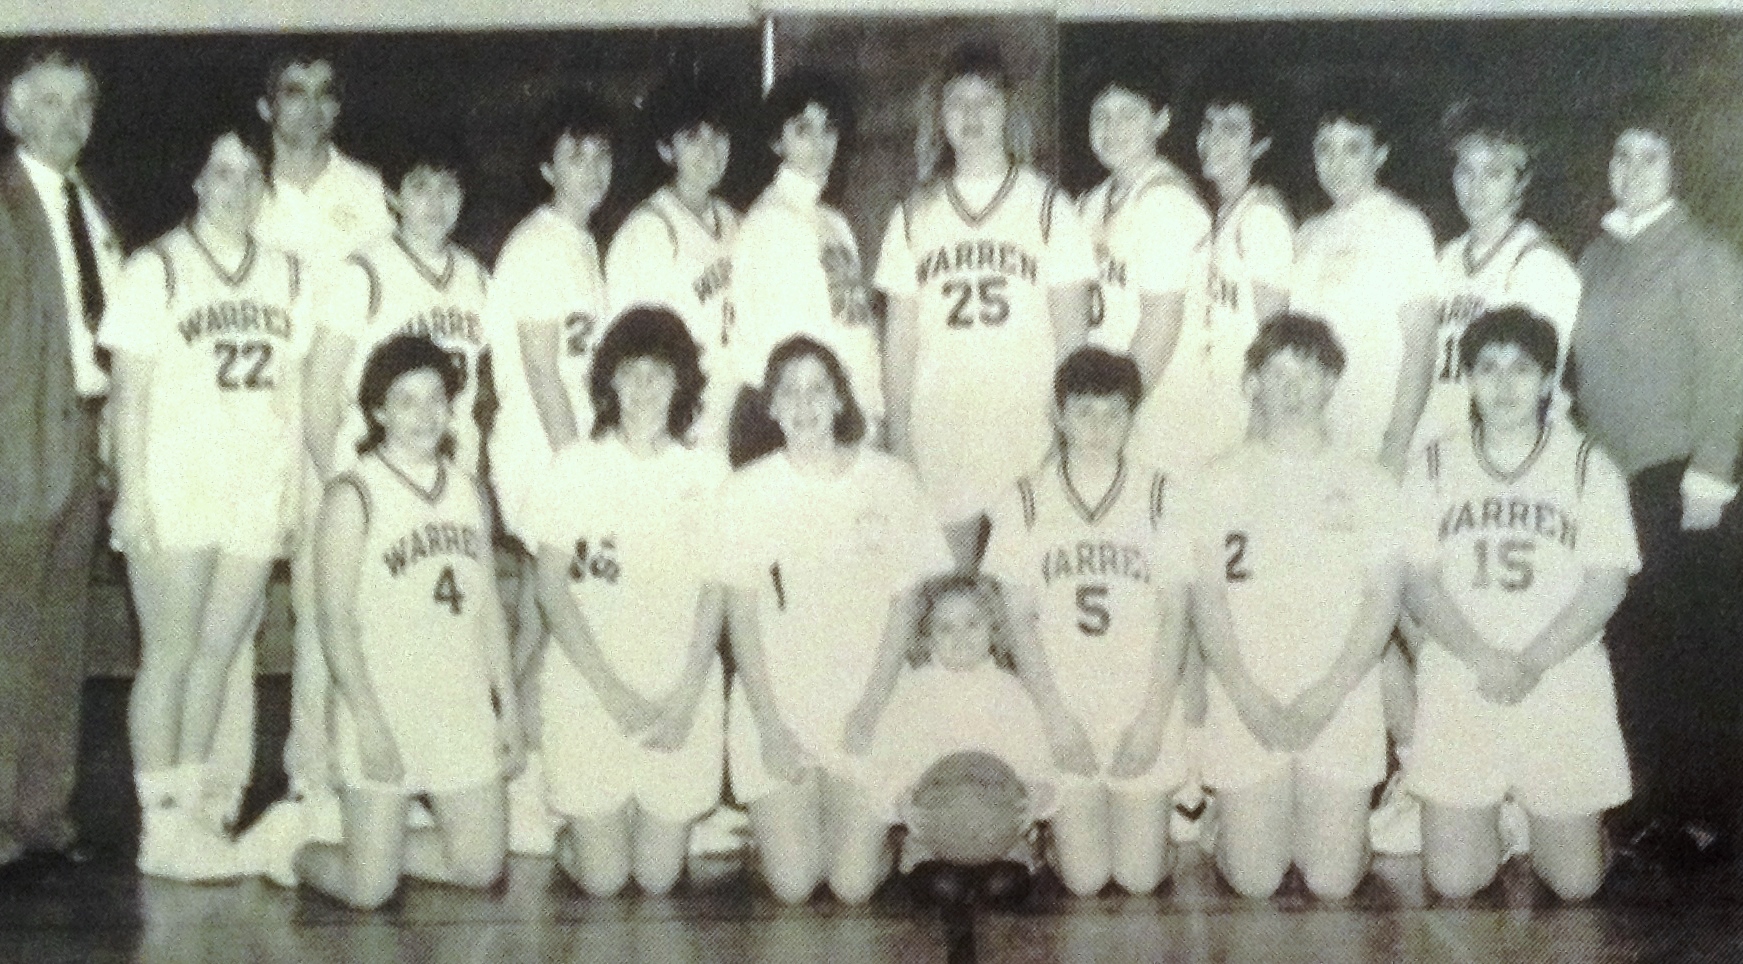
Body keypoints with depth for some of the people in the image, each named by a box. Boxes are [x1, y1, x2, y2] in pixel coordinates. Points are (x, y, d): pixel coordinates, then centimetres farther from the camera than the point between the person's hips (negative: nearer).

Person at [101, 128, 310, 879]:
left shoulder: (284, 274, 12)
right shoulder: (158, 269, 0)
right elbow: (129, 392, -3)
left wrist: (293, 490, 8)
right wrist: (132, 494, -9)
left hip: (253, 499, 4)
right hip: (174, 498, -4)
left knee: (216, 654, 7)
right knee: (169, 654, -3)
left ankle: (189, 811, 16)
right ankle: (159, 826, 3)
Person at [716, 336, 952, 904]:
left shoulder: (890, 483, -3)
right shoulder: (746, 493, -5)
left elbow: (906, 606, 1)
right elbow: (742, 619, -2)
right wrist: (770, 725, -8)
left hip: (866, 708, 0)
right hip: (776, 706, 0)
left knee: (854, 887, -5)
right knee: (792, 885, -5)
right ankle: (780, 818, 27)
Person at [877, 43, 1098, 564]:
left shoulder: (1046, 205, 7)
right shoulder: (915, 213, 12)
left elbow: (1071, 327, 5)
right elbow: (900, 333, 11)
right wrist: (898, 435, 5)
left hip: (1028, 423, -1)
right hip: (939, 429, 1)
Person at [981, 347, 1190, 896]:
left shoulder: (1159, 496, -5)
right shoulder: (1026, 502, -3)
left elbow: (1174, 615, -3)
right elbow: (1017, 620, 0)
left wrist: (1152, 719, -9)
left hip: (1143, 713, 0)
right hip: (1062, 716, 0)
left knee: (1140, 877, 5)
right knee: (1083, 880, 4)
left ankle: (1151, 817, 36)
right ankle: (1060, 822, 34)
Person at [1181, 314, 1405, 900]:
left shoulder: (1366, 485, 5)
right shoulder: (1216, 486, 4)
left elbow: (1383, 599, 0)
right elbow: (1207, 599, -1)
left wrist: (1325, 695, -11)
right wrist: (1249, 698, -12)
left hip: (1341, 705, 0)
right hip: (1245, 705, 0)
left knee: (1333, 882, -2)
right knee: (1254, 881, -2)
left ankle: (1331, 818, 30)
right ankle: (1246, 818, 29)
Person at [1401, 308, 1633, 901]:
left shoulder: (1587, 467, 2)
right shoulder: (1435, 467, 4)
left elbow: (1607, 585, -4)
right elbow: (1420, 585, -2)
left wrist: (1531, 664, -16)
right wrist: (1487, 661, -18)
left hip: (1562, 690, 0)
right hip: (1458, 689, 0)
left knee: (1575, 883, 0)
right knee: (1453, 881, -3)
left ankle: (1541, 811, 31)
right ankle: (1482, 811, 28)